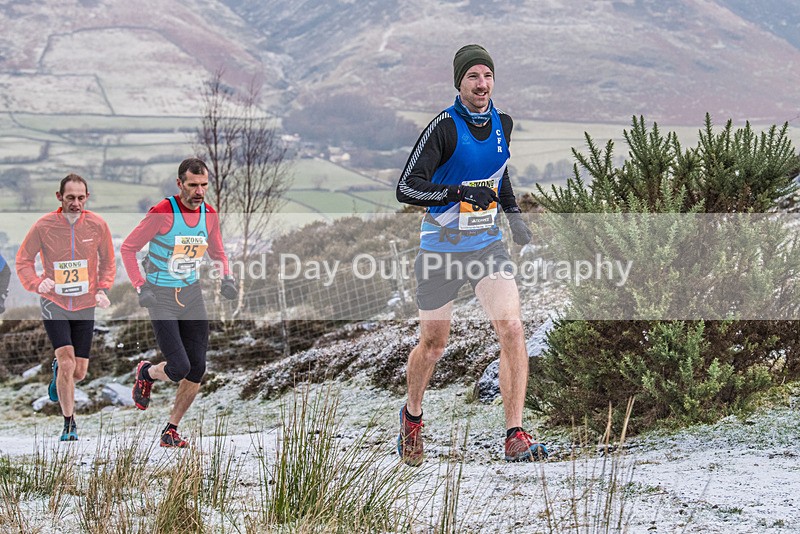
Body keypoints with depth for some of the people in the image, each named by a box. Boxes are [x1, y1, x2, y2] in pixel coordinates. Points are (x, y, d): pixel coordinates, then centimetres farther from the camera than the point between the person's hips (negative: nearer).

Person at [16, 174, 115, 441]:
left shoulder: (97, 225, -6)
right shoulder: (43, 226, -12)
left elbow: (107, 261, 8)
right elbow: (23, 260, -1)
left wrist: (102, 289, -7)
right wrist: (37, 283, -19)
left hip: (85, 306, 2)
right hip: (54, 303, -2)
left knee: (79, 372, 5)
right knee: (67, 361, -18)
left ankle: (57, 371, 43)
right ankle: (69, 423, -3)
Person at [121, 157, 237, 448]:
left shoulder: (210, 214, 0)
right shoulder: (162, 213, -17)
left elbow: (218, 253, 17)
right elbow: (128, 248, -10)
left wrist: (227, 278, -2)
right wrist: (140, 287, -18)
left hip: (192, 294, 6)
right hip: (161, 297, -6)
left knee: (196, 370, 0)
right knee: (179, 368, -14)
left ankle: (170, 430, 16)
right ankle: (146, 373, 22)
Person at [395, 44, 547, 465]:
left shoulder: (503, 124, 4)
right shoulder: (444, 127, -14)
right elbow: (406, 188, -20)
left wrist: (513, 214, 15)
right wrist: (458, 193, -31)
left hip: (488, 244, 4)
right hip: (441, 248, -4)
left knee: (511, 327, -16)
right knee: (434, 343, 9)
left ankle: (515, 436, -16)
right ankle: (412, 416, 39)